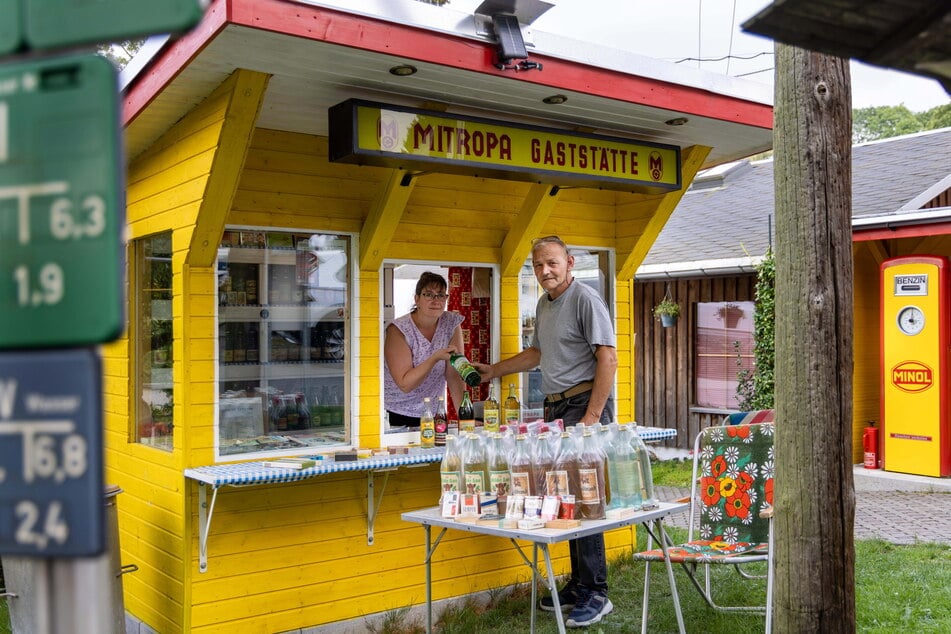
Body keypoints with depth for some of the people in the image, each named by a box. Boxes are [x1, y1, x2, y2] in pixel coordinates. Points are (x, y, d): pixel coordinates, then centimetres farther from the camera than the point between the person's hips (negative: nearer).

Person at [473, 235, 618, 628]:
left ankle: (595, 593, -2)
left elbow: (608, 359, -14)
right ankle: (579, 585, 18)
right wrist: (493, 371, 35)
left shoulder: (585, 299, -8)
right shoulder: (544, 304, 18)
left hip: (585, 403, -8)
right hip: (557, 407, 8)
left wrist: (592, 416, -18)